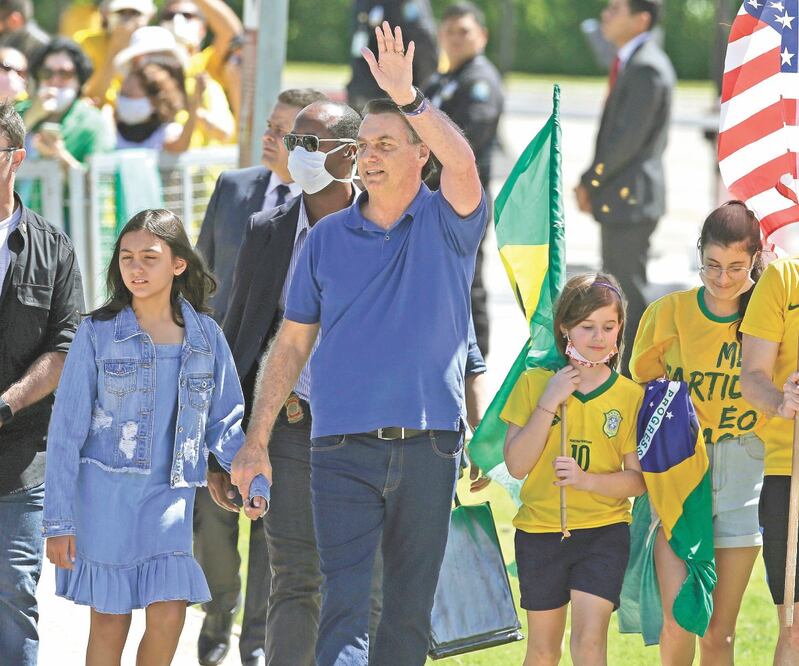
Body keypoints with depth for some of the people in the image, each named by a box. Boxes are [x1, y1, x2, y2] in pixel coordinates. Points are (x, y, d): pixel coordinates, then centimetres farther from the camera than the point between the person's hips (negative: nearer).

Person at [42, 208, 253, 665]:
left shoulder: (206, 337, 4)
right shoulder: (98, 334, -3)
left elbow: (224, 423, 11)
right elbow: (67, 431, -2)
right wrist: (59, 520, -6)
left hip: (170, 493, 2)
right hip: (105, 491, -2)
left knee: (169, 617, -10)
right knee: (110, 620, 2)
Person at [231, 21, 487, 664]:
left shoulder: (446, 226, 4)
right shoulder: (327, 238, 9)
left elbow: (462, 162, -19)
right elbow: (292, 344, 12)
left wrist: (407, 95, -30)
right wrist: (257, 439, 8)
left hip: (429, 445, 0)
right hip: (342, 446, 0)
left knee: (410, 608, 8)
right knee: (344, 599, -12)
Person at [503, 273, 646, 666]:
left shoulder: (630, 397, -1)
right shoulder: (533, 383, -2)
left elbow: (638, 479, -2)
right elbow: (516, 465, -7)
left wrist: (587, 480, -20)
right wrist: (549, 404, -16)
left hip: (604, 530, -1)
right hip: (540, 529, 1)